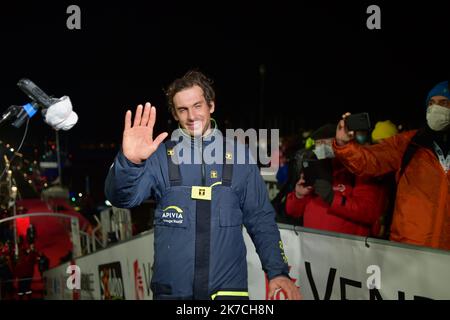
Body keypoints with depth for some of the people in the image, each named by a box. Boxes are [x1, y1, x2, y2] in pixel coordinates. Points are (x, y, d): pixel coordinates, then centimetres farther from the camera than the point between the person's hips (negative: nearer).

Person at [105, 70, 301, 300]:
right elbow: (122, 197, -12)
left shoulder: (238, 157, 2)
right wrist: (130, 162, -32)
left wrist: (278, 271, -6)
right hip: (171, 289, 0)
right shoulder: (160, 155, 0)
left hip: (228, 288, 0)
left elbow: (260, 219, 5)